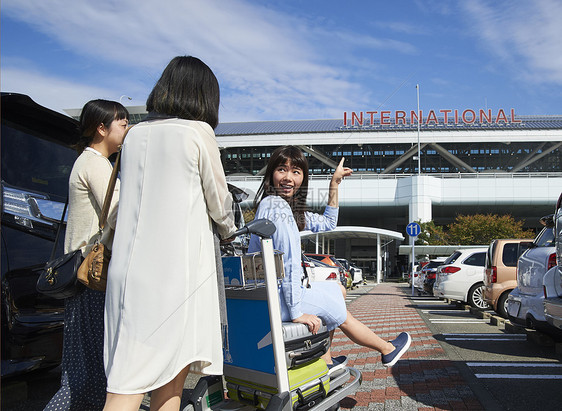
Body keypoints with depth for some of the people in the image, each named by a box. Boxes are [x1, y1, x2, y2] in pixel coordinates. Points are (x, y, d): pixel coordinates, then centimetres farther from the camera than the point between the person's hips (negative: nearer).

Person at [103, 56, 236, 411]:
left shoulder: (135, 135, 12)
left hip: (129, 267, 5)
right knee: (174, 371, 6)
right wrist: (230, 231, 25)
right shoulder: (198, 132, -3)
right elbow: (219, 202, 5)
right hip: (178, 265, -5)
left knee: (128, 381, 6)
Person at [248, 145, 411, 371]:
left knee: (337, 289, 25)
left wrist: (334, 184, 15)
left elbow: (327, 223, 20)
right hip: (275, 299, -10)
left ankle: (324, 361, 29)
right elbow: (289, 262, -25)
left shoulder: (289, 207, 10)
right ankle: (388, 350, 36)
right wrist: (296, 312, -24)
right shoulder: (277, 206, -20)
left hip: (269, 291, 10)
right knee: (341, 315, 10)